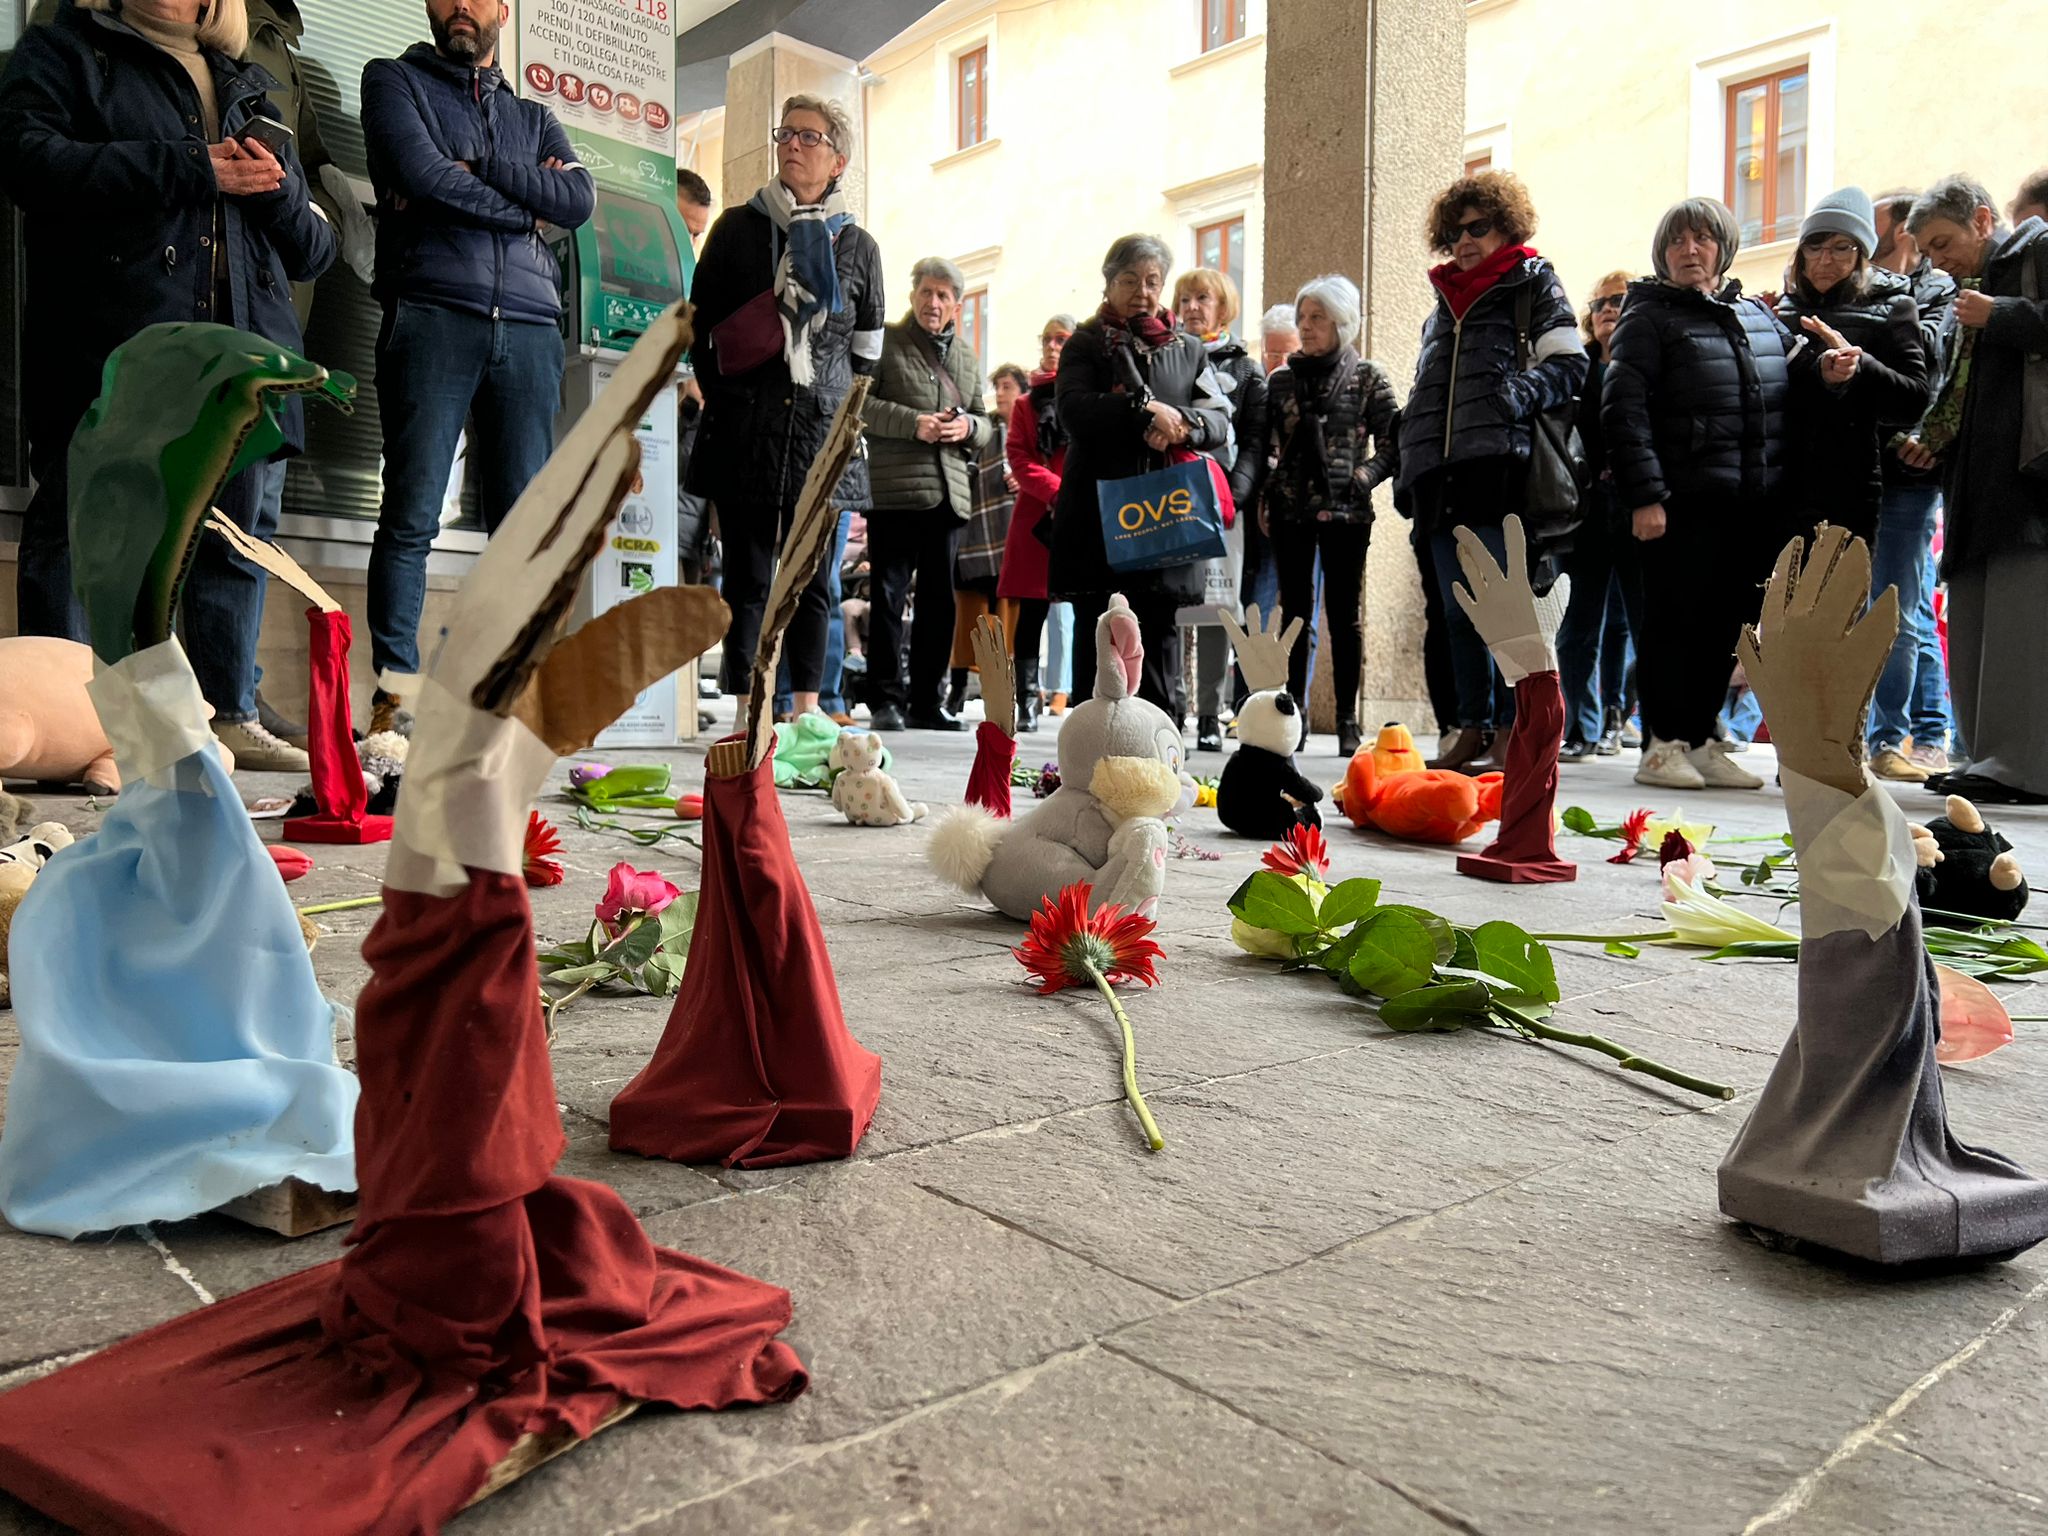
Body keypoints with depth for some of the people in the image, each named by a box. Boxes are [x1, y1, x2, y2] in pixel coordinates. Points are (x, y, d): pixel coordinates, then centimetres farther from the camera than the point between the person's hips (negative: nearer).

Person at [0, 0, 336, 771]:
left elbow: (313, 250, 21)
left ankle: (230, 715, 6)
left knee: (239, 531, 1)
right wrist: (190, 168, -10)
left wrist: (279, 188, -2)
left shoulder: (247, 88, 26)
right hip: (113, 343, -4)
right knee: (80, 527, -5)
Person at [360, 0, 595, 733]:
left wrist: (473, 165, -1)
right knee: (412, 515, -9)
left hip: (529, 328, 3)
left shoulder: (534, 118, 26)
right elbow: (420, 173, -3)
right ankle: (394, 692, -7)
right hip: (432, 315, -3)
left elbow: (579, 201, 6)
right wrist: (525, 206, 5)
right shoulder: (395, 81, 17)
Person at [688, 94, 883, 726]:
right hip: (745, 430, -1)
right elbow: (701, 329, 10)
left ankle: (807, 713, 8)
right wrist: (726, 399, 6)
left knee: (813, 580, 2)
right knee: (747, 577, -2)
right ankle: (748, 716, 2)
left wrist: (837, 406, 9)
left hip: (822, 434, 1)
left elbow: (867, 352, 17)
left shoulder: (858, 246, 11)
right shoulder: (737, 228, 9)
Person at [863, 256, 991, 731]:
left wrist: (968, 427, -1)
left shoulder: (967, 357, 20)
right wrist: (913, 423, -16)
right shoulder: (886, 342, 4)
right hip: (895, 490, -5)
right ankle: (885, 700, 3)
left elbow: (985, 425, 22)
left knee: (938, 600, 8)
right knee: (889, 596, -3)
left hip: (949, 493, 6)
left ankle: (927, 701, 15)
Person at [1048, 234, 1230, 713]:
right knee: (1096, 636, -1)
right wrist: (1147, 410, -16)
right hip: (1099, 519, -2)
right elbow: (1074, 411, -8)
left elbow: (1220, 422, 7)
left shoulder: (1188, 350, 18)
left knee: (1160, 635, 4)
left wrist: (1181, 422, -14)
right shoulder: (1086, 345, 10)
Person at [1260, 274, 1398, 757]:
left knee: (1345, 614, 1)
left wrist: (1363, 477, -15)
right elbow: (1263, 446, 12)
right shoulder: (1281, 380, 11)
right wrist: (1261, 500, 1)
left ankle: (1347, 720, 7)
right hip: (1290, 510, 2)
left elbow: (1390, 446, 0)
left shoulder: (1369, 378, 3)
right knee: (1294, 613, 4)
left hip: (1346, 512, -2)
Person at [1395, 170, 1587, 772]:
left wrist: (1510, 400, -18)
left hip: (1499, 469, -6)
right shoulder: (1444, 300, 25)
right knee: (1458, 612, 7)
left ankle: (1512, 730, -2)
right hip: (1442, 475, 6)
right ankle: (1472, 729, 13)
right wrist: (1411, 456, 15)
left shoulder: (1534, 284, 7)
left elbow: (1569, 366, -3)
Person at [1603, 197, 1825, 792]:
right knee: (1675, 621, -2)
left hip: (1754, 505, 6)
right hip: (1683, 501, -5)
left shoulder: (1760, 316, 19)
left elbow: (1791, 390, 27)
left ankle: (1702, 741, 18)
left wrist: (1826, 373, 3)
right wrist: (1643, 496, -17)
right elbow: (1624, 410, -9)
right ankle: (1663, 746, 5)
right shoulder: (1648, 318, 1)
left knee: (1725, 624, 8)